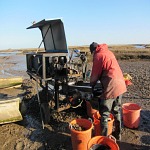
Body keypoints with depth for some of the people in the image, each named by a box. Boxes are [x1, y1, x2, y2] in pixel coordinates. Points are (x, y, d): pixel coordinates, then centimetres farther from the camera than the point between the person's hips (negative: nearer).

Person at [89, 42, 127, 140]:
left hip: (111, 87, -9)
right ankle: (118, 134, 36)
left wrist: (92, 85, 15)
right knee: (117, 111, 22)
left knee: (104, 114, 5)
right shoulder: (108, 52, 16)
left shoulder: (98, 56, -8)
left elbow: (95, 74, -4)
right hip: (121, 85, 9)